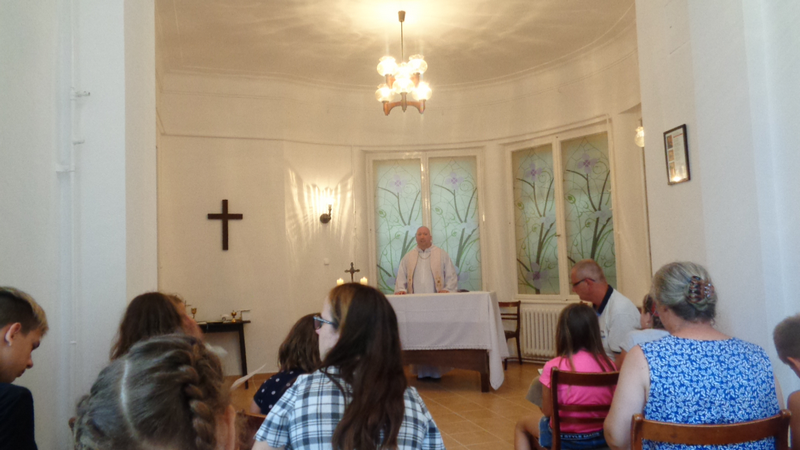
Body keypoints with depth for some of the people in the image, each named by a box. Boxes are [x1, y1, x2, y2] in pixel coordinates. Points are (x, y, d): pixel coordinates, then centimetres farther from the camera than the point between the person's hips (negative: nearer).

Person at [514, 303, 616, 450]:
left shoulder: (553, 367, -22)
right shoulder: (608, 364, -11)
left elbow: (548, 411, -12)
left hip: (566, 438, -4)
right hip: (601, 437, 5)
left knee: (522, 425, 27)